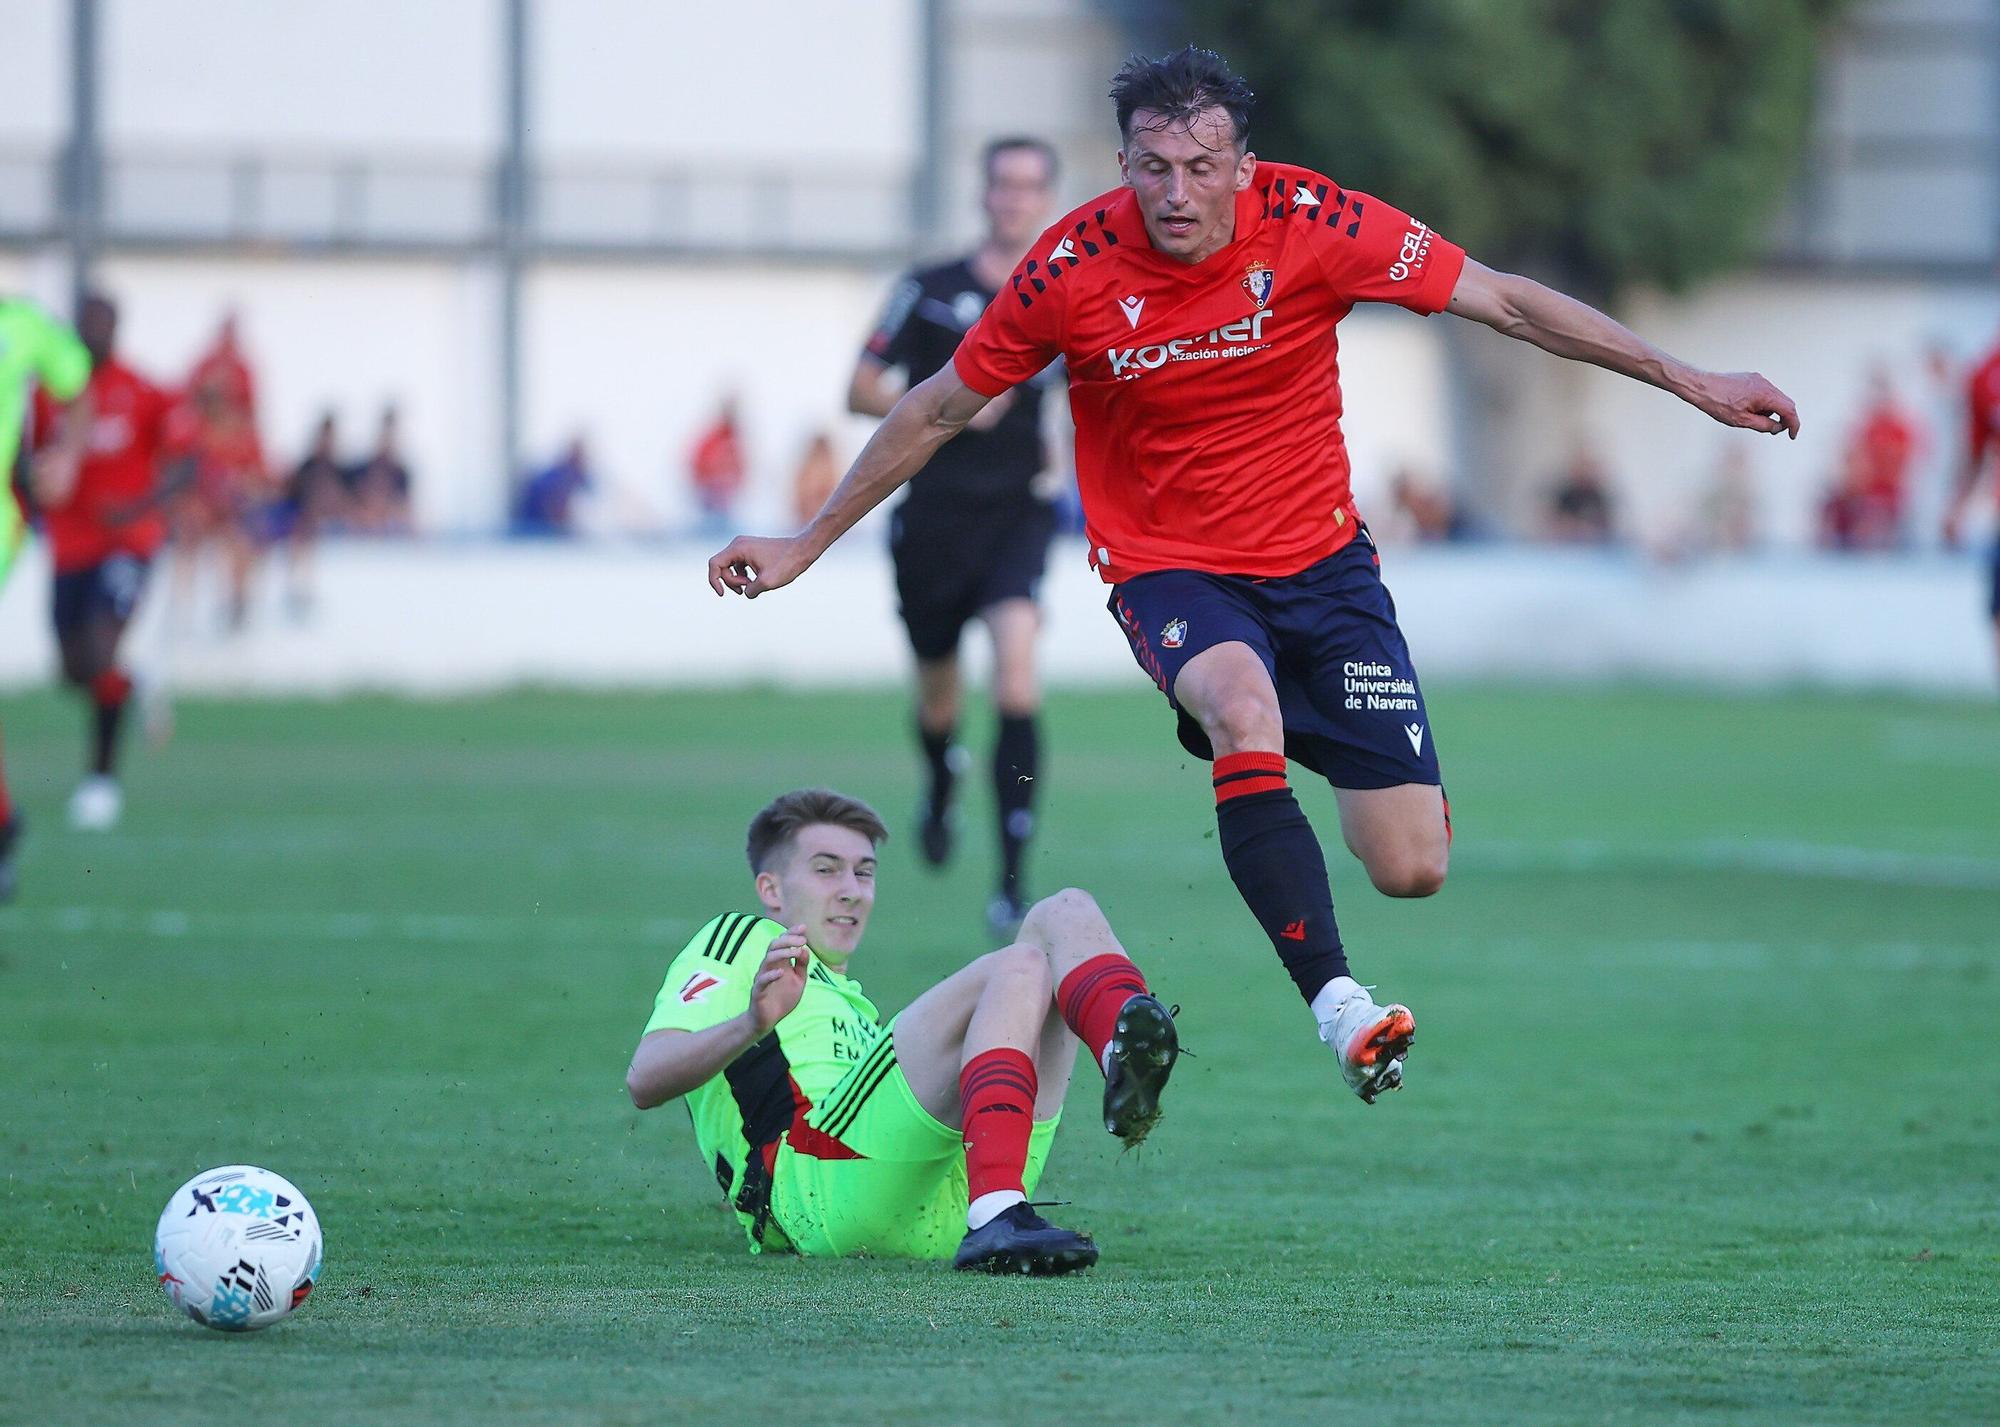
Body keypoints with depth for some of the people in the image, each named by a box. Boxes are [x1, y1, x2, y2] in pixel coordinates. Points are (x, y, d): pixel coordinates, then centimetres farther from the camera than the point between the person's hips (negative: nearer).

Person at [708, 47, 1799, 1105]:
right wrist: (805, 545, 7)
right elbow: (939, 409, 2)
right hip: (1171, 570, -2)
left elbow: (1507, 303, -6)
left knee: (1412, 869, -7)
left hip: (1319, 559, 2)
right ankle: (1336, 1002, -39)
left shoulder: (1308, 223, -14)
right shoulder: (1074, 267, -14)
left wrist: (1690, 381, -6)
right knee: (1242, 703, -38)